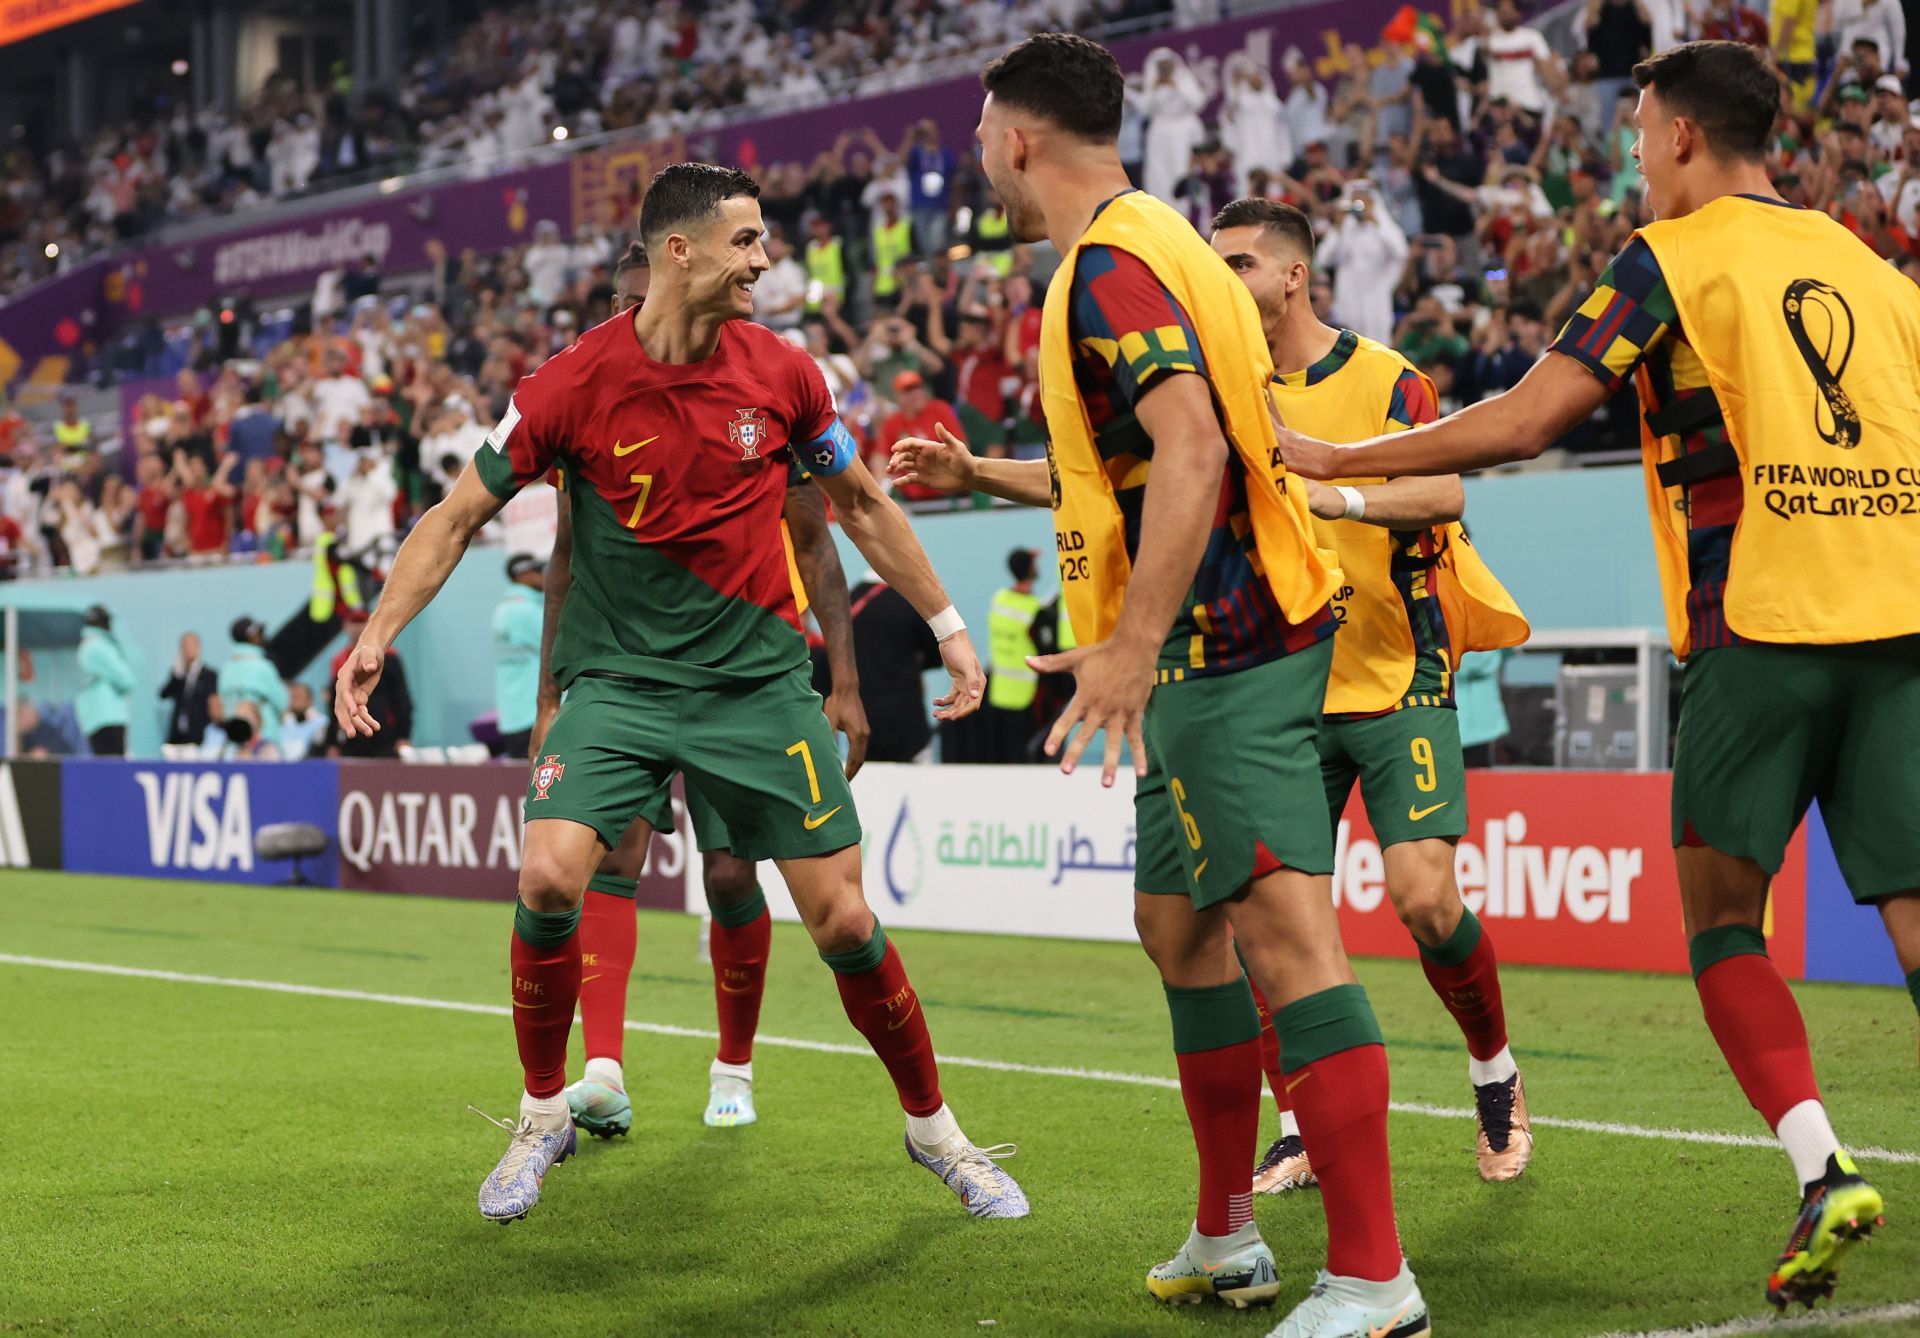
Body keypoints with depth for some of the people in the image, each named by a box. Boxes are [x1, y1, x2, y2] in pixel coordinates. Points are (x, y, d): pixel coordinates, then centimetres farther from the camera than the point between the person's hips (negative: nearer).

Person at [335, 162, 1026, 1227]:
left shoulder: (781, 373, -3)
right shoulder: (575, 381, -10)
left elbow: (861, 505, 13)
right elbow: (460, 514, -2)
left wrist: (949, 629, 14)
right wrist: (377, 634, -13)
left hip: (759, 680, 1)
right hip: (617, 679, -1)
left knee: (841, 918, -3)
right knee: (549, 875, -22)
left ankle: (933, 1127, 19)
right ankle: (543, 1114, 2)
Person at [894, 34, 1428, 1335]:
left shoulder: (1110, 266, -12)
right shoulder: (1150, 243, 20)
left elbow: (1192, 450, -26)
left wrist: (1132, 643, -30)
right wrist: (981, 473, 39)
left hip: (1224, 643, -11)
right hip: (1237, 637, 11)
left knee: (1282, 928, -16)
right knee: (1178, 921, 18)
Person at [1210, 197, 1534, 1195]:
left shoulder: (1385, 380, -5)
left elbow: (1443, 488, -19)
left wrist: (1337, 495, -34)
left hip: (1397, 682, -4)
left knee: (1425, 898, -14)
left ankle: (1495, 1073, 13)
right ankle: (1301, 1134, 10)